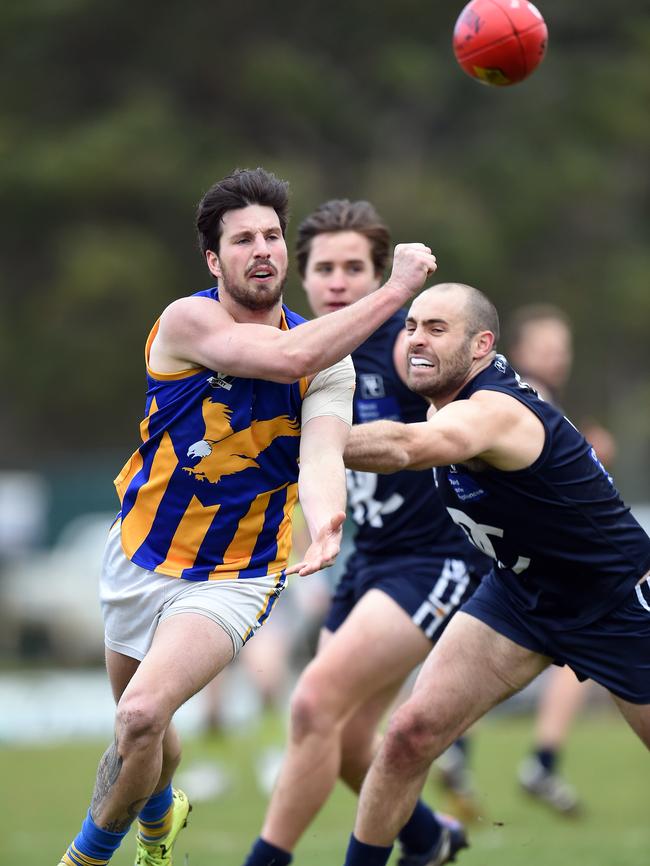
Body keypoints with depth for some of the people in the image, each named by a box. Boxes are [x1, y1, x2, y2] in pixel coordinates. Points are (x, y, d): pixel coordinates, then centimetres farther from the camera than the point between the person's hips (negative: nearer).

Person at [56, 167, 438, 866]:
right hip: (140, 557, 1)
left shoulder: (329, 361, -7)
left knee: (141, 717, -21)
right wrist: (396, 290, -30)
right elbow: (288, 357, -31)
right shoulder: (187, 321, -16)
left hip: (235, 578, -1)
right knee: (140, 726, 18)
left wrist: (325, 522, -47)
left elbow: (321, 452, -25)